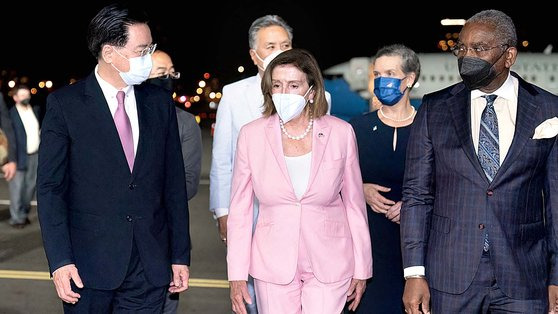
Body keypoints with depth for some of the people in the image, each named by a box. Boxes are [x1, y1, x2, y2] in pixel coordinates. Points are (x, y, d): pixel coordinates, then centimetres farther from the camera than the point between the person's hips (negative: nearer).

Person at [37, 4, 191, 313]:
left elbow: (174, 184, 8)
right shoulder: (64, 104, -4)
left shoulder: (160, 103, 7)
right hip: (88, 267, -3)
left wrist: (180, 255, 6)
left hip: (150, 265, 3)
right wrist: (60, 260, -12)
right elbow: (50, 188, -5)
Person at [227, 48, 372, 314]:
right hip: (273, 263, 1)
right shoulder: (251, 135, -3)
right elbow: (240, 209, 2)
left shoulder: (341, 133, -3)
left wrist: (362, 268, 6)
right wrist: (236, 275, -1)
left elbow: (355, 204, 4)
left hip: (329, 264, 0)